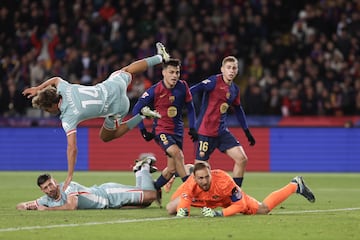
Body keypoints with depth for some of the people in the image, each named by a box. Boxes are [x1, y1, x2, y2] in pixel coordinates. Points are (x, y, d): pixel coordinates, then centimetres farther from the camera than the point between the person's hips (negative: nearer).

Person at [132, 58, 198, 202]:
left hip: (177, 131, 5)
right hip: (161, 130, -5)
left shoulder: (182, 87, -3)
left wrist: (192, 128, 5)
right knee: (177, 154, -30)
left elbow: (190, 107, 12)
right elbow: (136, 110, -5)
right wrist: (143, 131, -7)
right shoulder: (155, 91, -13)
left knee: (172, 169, 6)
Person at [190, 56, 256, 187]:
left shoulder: (235, 89, 10)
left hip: (222, 131, 7)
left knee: (242, 159, -5)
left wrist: (247, 132, 26)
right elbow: (191, 92, -21)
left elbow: (238, 110, 25)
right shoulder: (214, 81, -12)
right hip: (205, 131, -7)